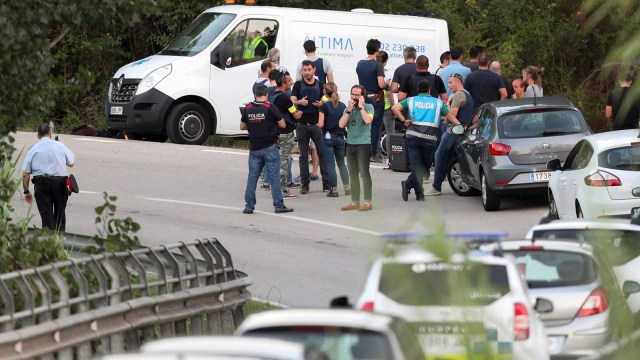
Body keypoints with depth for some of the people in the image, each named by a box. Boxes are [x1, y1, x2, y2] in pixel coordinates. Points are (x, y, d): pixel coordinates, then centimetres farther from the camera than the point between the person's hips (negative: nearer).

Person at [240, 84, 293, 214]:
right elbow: (282, 125, -5)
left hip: (254, 148, 3)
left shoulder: (248, 109, 1)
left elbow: (242, 126, 11)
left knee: (252, 177, 8)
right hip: (269, 147, -3)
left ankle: (249, 206, 7)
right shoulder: (270, 108, -11)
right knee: (273, 176, 0)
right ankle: (279, 205, 0)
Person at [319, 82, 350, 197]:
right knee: (341, 163, 17)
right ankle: (347, 187, 12)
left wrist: (319, 124, 7)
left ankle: (334, 189, -1)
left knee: (330, 164, 1)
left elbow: (321, 124, -15)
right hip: (340, 137, 4)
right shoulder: (342, 106, 0)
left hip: (328, 137, -4)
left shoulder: (324, 106, -11)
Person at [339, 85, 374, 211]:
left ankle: (367, 202, -6)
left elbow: (368, 120, -21)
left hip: (363, 144, -6)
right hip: (350, 144, 6)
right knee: (353, 175, 9)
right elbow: (341, 124, 1)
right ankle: (355, 202, 15)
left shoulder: (368, 107, -3)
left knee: (364, 173, -8)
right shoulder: (348, 108, 12)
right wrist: (349, 110, -7)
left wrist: (361, 107, -13)